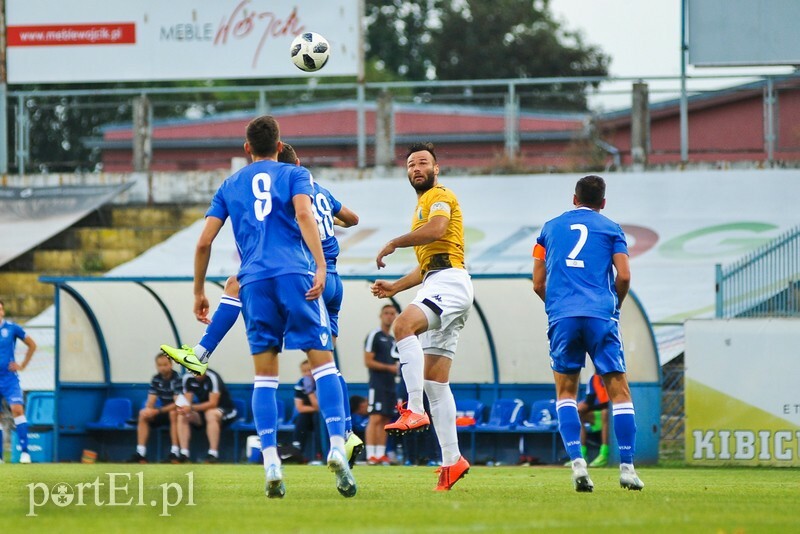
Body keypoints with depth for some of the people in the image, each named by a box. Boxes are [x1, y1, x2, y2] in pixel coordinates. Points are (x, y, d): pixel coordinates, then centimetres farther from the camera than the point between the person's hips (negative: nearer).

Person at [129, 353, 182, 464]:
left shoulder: (177, 379, -17)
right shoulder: (156, 379, 0)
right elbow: (150, 403, -1)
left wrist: (158, 411, -30)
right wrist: (148, 410, -26)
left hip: (176, 413, -6)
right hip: (163, 412, 6)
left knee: (173, 413, -37)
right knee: (143, 415, -15)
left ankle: (175, 452, -37)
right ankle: (140, 453, -19)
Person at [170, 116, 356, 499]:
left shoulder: (230, 186, 21)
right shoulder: (295, 175, 13)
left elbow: (204, 242, 15)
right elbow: (304, 213, -7)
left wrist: (199, 290, 25)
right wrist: (320, 266, -15)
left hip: (253, 281, 2)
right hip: (295, 274, -2)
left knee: (265, 375, 6)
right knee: (323, 361, -2)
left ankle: (271, 464, -6)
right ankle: (337, 447, -21)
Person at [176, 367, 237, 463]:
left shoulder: (212, 377, -21)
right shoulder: (188, 378, -3)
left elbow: (213, 403, -27)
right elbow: (187, 401, -2)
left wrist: (192, 408, -35)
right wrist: (183, 408, -26)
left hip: (224, 411, -6)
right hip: (203, 412, 6)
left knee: (211, 414, -37)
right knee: (182, 416, -16)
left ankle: (213, 454, -38)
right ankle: (184, 454, -20)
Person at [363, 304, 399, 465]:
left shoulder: (392, 340, 20)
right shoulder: (374, 336, -5)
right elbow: (368, 361, -11)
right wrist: (390, 367, -15)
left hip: (390, 385, 8)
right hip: (377, 384, -8)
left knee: (385, 420, 6)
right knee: (375, 418, -13)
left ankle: (381, 454, 7)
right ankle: (371, 455, -17)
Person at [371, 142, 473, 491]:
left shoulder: (439, 195, 1)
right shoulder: (422, 207, 31)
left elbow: (437, 228, -21)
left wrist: (394, 243, -11)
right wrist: (396, 286, 25)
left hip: (449, 280, -11)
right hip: (434, 283, 11)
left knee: (404, 324, -36)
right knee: (434, 380, 5)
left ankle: (415, 410, -44)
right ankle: (452, 461, 5)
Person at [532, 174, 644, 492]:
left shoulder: (551, 228, 19)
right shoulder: (610, 229, 13)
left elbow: (538, 283, 16)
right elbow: (623, 276, 2)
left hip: (561, 317, 2)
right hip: (600, 316, -2)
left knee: (565, 392, 9)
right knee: (619, 391, 4)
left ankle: (577, 461, -10)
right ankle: (626, 466, -4)